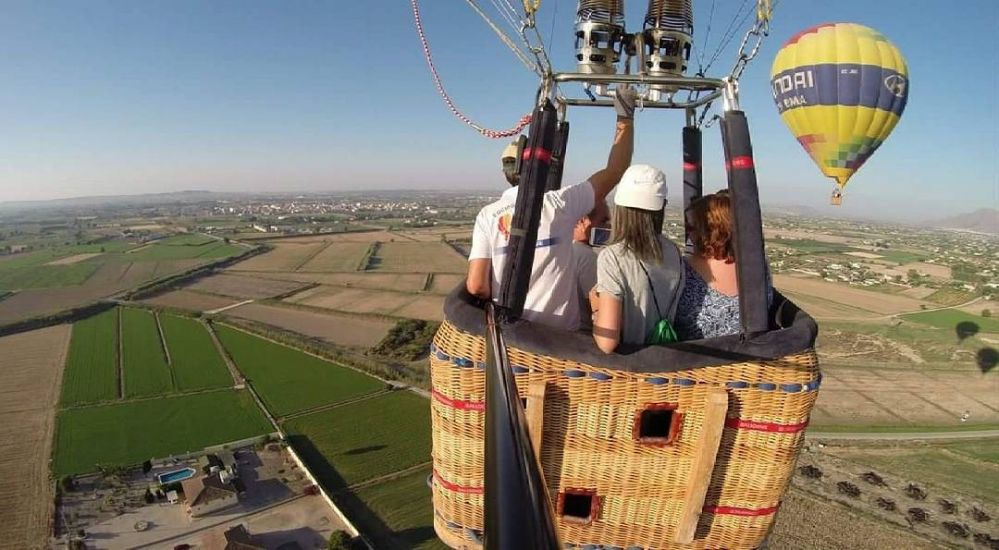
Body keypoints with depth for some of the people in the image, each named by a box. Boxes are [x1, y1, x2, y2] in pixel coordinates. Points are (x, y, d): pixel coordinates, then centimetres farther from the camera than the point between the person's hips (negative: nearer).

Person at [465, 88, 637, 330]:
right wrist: (625, 116, 11)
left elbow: (476, 286, -14)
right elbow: (615, 171, 2)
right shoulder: (560, 202, -10)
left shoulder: (488, 215, -6)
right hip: (560, 332, -1)